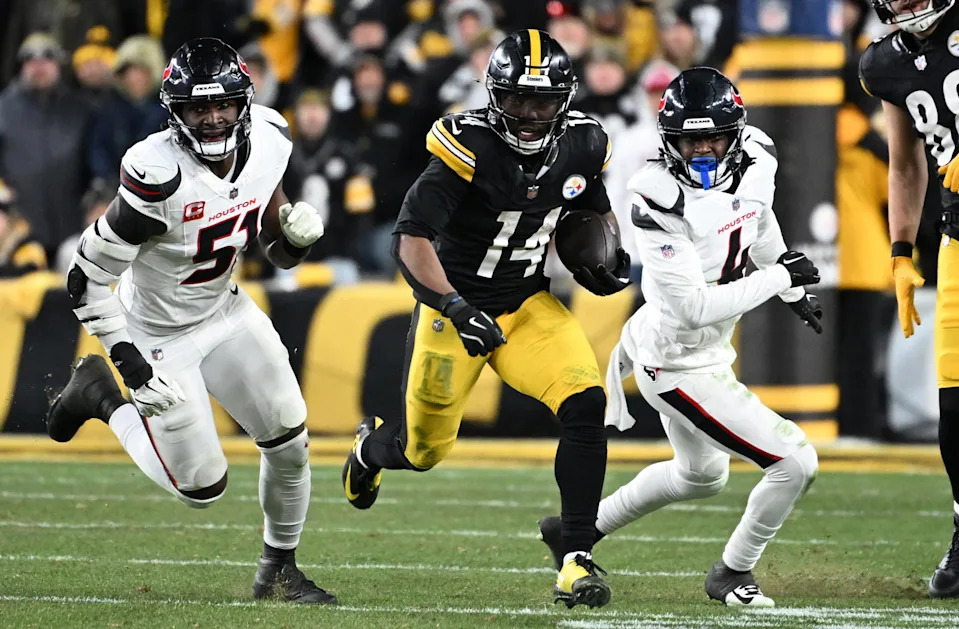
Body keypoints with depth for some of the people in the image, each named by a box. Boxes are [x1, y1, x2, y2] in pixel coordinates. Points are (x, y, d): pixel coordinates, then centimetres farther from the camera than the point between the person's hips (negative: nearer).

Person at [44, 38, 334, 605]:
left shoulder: (267, 141, -11)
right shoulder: (159, 176, -33)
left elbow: (280, 252, 4)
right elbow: (88, 276, -24)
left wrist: (298, 231, -19)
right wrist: (127, 358, -27)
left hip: (227, 311, 6)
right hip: (160, 336, -6)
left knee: (291, 444, 3)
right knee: (204, 488, 2)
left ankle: (278, 570, 26)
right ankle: (103, 394, 22)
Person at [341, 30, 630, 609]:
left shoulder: (580, 146, -7)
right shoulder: (470, 147, -24)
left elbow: (595, 206, 17)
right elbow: (411, 238, -27)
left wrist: (612, 255, -2)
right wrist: (455, 309, -37)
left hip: (531, 306, 4)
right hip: (456, 305, -4)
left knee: (586, 406, -22)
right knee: (423, 451, 11)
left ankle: (577, 561, -18)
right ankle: (372, 446, 52)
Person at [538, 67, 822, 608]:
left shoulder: (755, 159, -8)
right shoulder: (663, 202, -30)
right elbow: (694, 308, -31)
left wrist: (795, 292, 25)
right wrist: (779, 278, -26)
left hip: (711, 349, 9)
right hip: (680, 366, -9)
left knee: (702, 476, 31)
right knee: (795, 462, -9)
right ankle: (733, 573, 13)